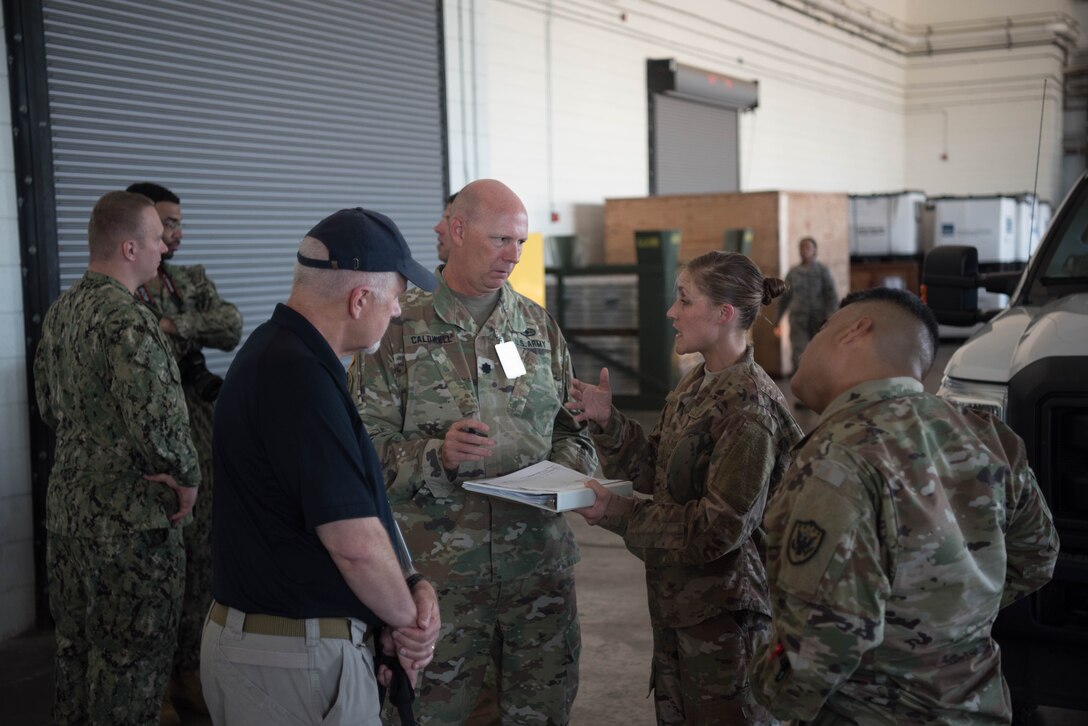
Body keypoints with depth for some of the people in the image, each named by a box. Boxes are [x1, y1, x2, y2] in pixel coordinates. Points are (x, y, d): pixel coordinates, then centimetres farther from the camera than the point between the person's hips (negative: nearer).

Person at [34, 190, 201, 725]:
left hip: (67, 504, 9)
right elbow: (159, 421, -28)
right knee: (130, 661, 3)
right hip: (129, 519, -9)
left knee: (76, 643, 21)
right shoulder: (129, 321, -21)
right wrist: (187, 477, -13)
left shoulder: (61, 311, 8)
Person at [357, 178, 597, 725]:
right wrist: (437, 455, -23)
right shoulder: (399, 330, -4)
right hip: (438, 572, -3)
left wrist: (569, 466, -5)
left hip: (539, 562, 4)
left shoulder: (538, 325, 9)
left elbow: (569, 424, 15)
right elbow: (367, 445, -7)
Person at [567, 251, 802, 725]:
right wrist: (608, 422, -4)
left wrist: (619, 514, -19)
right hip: (677, 601, 9)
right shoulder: (695, 386, 6)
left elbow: (722, 527, -23)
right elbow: (653, 473, 10)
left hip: (724, 613, -9)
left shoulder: (748, 406, -21)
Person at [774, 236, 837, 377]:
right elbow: (785, 298, 17)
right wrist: (777, 321, 16)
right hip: (798, 321, 2)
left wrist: (830, 319, -17)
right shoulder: (793, 272, 11)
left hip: (819, 321, -2)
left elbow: (832, 296, -5)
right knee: (798, 357, -12)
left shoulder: (822, 270, 1)